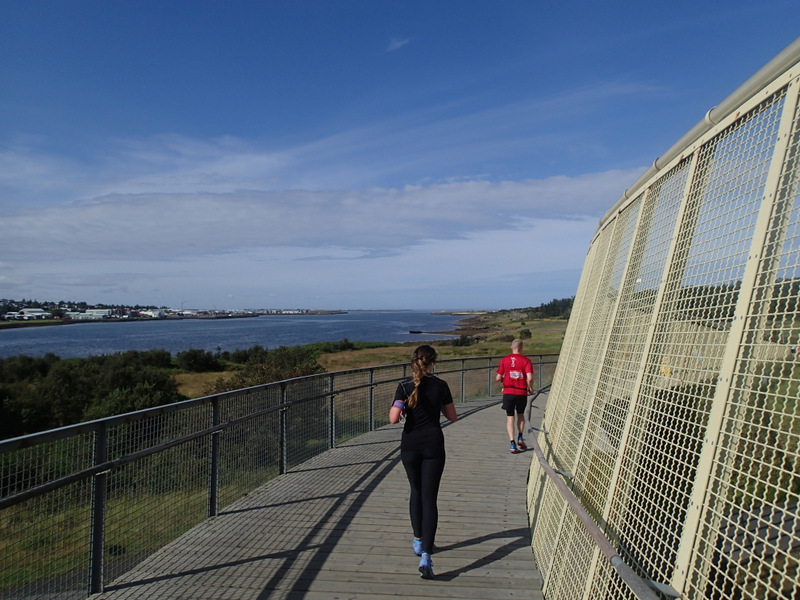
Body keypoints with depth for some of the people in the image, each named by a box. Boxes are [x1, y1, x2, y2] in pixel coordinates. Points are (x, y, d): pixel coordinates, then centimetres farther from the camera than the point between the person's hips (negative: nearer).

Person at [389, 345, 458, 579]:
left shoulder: (405, 387, -8)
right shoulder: (441, 386, -5)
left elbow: (393, 418, -16)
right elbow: (453, 417, 4)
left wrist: (397, 407, 3)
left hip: (410, 445, 1)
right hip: (433, 445, -1)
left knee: (416, 492, 22)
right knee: (429, 498, -2)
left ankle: (419, 541, 34)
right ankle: (425, 555, -12)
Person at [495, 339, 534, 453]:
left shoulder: (504, 360, -1)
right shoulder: (526, 360, -4)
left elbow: (498, 378, -2)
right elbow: (529, 378, -15)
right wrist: (530, 388, 4)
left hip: (508, 392, 0)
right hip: (522, 392, 0)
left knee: (510, 417, 6)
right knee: (520, 414, 23)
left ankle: (512, 443, -4)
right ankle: (520, 438, 17)